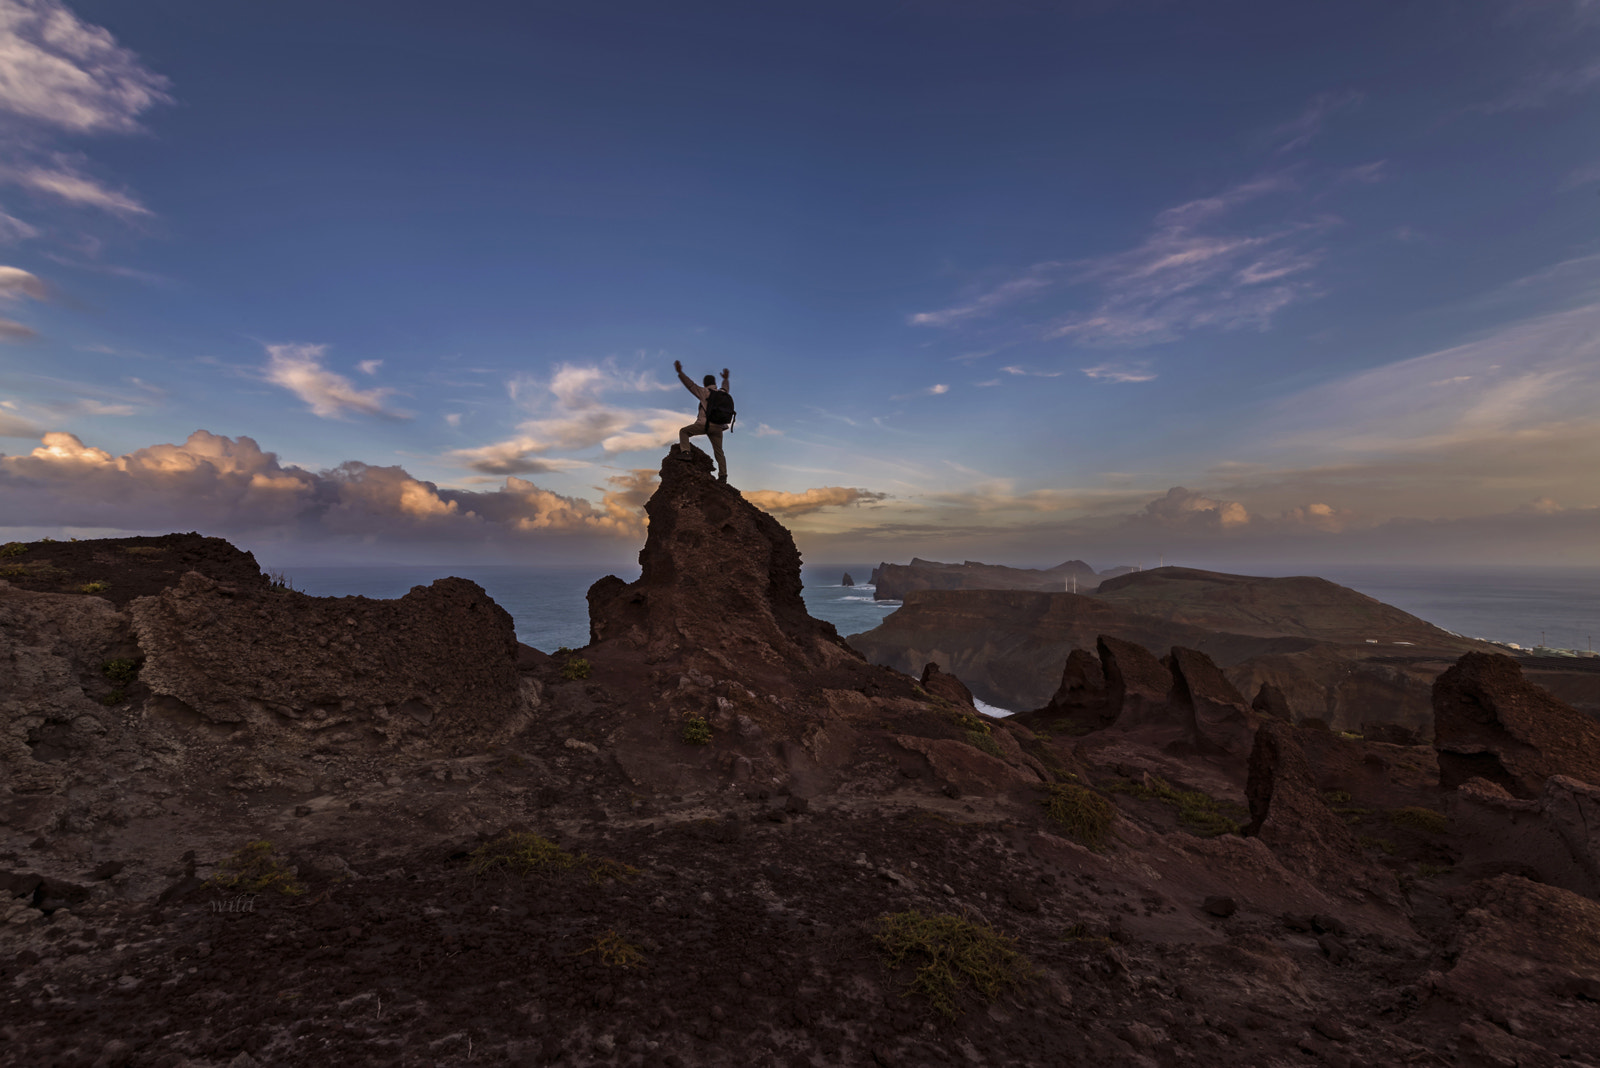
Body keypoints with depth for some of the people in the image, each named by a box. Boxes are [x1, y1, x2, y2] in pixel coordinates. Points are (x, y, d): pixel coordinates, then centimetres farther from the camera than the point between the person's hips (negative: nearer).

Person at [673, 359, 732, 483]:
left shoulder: (704, 392, 0)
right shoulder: (722, 393, 16)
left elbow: (690, 384, -4)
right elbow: (725, 388, 39)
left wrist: (680, 372, -2)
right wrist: (725, 379, 59)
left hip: (705, 424, -5)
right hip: (718, 427, 5)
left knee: (684, 431, 11)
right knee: (719, 452, 10)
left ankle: (685, 452, -9)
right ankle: (723, 475, 3)